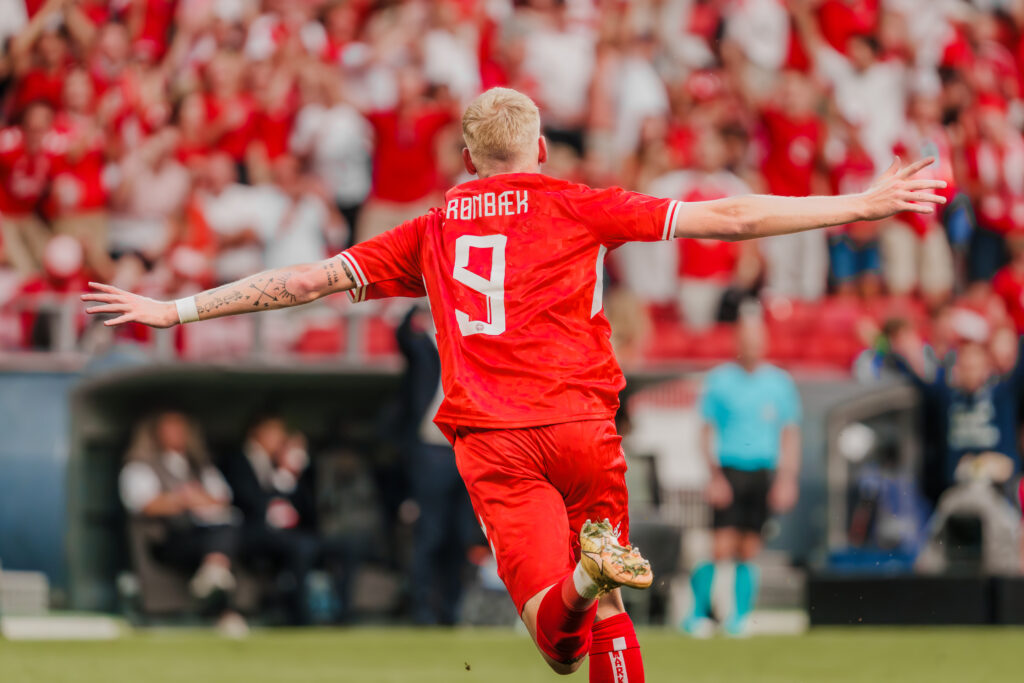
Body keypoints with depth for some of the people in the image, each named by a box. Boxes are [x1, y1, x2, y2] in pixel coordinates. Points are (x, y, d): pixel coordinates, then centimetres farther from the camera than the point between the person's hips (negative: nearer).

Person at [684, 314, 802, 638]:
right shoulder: (719, 380, 4)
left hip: (764, 474, 2)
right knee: (722, 549, -10)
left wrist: (787, 479, 1)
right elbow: (707, 431, 4)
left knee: (748, 552, 0)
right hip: (729, 473, -2)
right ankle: (699, 614, -1)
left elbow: (790, 435, 11)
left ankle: (740, 617, 5)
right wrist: (715, 475, -6)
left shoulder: (779, 382, 9)